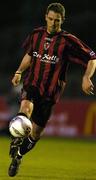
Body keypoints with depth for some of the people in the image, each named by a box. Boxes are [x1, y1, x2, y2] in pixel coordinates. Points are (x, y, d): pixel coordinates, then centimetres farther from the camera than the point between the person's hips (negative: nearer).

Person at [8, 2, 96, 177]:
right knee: (26, 107, -35)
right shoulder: (36, 34, 5)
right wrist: (19, 72, 14)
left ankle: (18, 156, 27)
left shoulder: (67, 41, -7)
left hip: (50, 92, -1)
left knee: (36, 132, 5)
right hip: (32, 84, 1)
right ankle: (17, 141, -38)